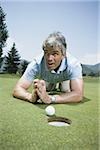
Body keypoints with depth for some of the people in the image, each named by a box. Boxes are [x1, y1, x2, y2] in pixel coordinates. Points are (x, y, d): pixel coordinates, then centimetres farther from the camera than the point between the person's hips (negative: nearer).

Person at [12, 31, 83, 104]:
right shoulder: (37, 63, -38)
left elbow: (78, 95, -50)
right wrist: (31, 97, -62)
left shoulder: (73, 64, -41)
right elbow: (17, 89, -39)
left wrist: (50, 98, -61)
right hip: (47, 83, 1)